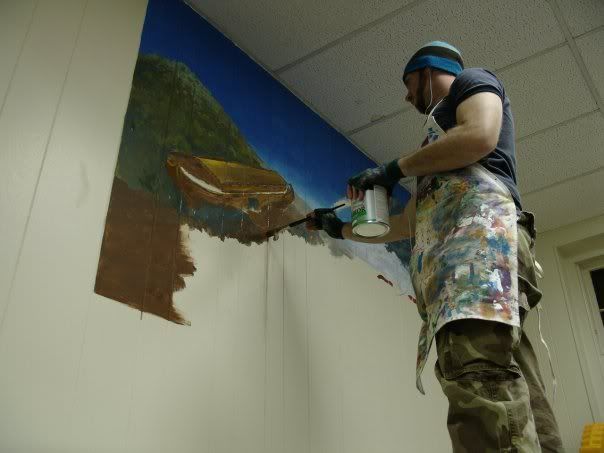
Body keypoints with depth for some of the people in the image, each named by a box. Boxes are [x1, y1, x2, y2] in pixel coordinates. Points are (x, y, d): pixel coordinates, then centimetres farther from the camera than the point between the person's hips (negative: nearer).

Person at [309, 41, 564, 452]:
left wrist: (394, 169, 2)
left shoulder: (472, 81, 18)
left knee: (477, 370, -28)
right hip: (447, 247, 9)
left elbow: (480, 136, -7)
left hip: (480, 225, -8)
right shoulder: (439, 144, 40)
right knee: (502, 384, -6)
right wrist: (342, 229, 45)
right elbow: (408, 223, 40)